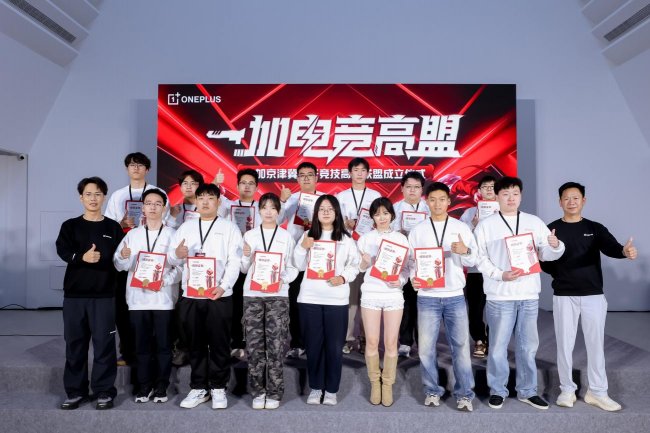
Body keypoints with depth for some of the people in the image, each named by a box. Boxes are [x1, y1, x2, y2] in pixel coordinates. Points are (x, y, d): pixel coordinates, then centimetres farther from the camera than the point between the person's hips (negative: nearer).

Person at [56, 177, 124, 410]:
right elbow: (62, 251, -11)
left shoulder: (113, 227, 6)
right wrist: (82, 257, -29)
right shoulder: (70, 226, 6)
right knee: (75, 343, 7)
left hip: (104, 295, -1)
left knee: (104, 343, -1)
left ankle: (104, 391, 9)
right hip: (74, 294, 1)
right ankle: (76, 391, 20)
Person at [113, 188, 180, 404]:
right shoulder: (132, 234, 10)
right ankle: (144, 386, 21)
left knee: (163, 345, 5)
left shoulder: (172, 234, 2)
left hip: (164, 299, -2)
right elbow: (119, 265, 5)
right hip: (138, 298, 2)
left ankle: (161, 387, 17)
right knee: (142, 345, 8)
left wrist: (162, 281, -18)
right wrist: (123, 257, -16)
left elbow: (181, 267, -5)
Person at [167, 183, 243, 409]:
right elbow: (172, 259, 11)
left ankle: (218, 388, 16)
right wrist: (177, 254, -13)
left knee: (219, 344, 3)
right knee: (195, 344, 10)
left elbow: (235, 261, -5)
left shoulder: (229, 227, 5)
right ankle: (199, 388, 22)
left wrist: (223, 286, -19)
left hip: (219, 296, -3)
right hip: (190, 296, 3)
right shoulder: (185, 227, 15)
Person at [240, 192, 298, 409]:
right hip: (252, 295, 1)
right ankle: (258, 391, 14)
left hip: (278, 296, -1)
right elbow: (243, 269, 11)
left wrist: (283, 279, -13)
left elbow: (293, 268, 6)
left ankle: (274, 392, 9)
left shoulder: (286, 236, 7)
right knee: (254, 345, 1)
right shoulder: (249, 235, 10)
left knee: (276, 345, -3)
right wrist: (246, 256, -9)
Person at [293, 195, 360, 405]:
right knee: (313, 344, 8)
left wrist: (343, 277, -14)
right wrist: (302, 248, -7)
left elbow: (355, 264, 2)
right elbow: (299, 265, 9)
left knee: (334, 346, 3)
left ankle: (331, 389, 18)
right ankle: (316, 387, 23)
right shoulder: (308, 236, 11)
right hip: (310, 298, 2)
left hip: (336, 299, -1)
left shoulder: (345, 239, 6)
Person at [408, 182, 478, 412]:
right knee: (426, 347, 5)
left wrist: (465, 251, -16)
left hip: (455, 296, 0)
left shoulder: (461, 228, 5)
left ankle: (464, 394, 18)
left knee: (461, 346, 4)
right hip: (427, 297, 0)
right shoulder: (418, 230, 4)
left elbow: (473, 261, 4)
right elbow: (409, 260, 3)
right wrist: (413, 278, -15)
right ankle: (432, 391, 22)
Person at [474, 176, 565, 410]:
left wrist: (556, 246, -13)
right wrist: (500, 275, -16)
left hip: (529, 294, 3)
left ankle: (527, 391, 28)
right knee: (498, 346, 4)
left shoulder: (535, 222, 9)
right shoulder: (486, 225, 0)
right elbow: (479, 257, -3)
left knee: (528, 346, 13)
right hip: (500, 295, -3)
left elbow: (546, 254, 9)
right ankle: (497, 390, 20)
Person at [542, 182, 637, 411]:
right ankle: (567, 390, 19)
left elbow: (611, 248, -14)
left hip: (593, 295, 2)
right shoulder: (551, 229, 1)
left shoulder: (595, 228, 5)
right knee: (565, 344, 5)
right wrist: (560, 274, -15)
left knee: (595, 344, 8)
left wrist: (625, 251, -36)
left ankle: (597, 392, 21)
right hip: (564, 296, -1)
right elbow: (543, 262, 0)